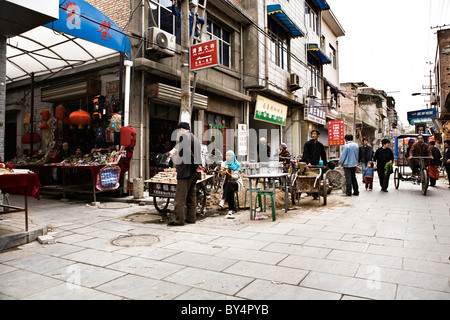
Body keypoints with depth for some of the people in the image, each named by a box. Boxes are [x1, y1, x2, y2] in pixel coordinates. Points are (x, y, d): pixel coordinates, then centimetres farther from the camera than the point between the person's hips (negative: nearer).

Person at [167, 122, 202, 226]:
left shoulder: (184, 136, -6)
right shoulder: (195, 138, 20)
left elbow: (187, 153, -18)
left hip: (185, 170, -9)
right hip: (195, 171, 9)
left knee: (180, 196, -6)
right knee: (191, 195, 12)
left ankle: (178, 219, -5)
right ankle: (191, 218, 17)